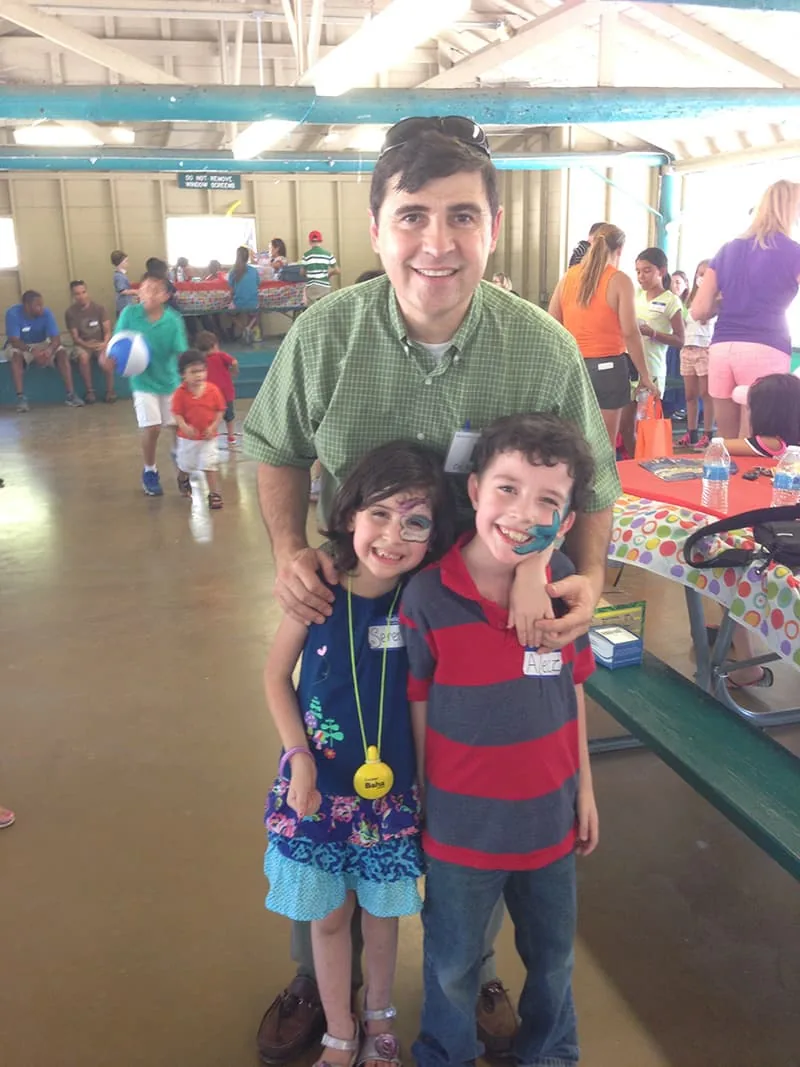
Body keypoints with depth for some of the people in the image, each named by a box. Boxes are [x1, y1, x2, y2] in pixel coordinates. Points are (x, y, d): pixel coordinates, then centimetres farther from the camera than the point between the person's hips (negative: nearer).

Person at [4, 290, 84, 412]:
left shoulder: (46, 313, -18)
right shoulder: (13, 313, -24)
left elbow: (56, 338, -22)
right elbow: (14, 341, -29)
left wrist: (49, 350, -45)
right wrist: (32, 350, -47)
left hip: (43, 344, 2)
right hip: (21, 346, -2)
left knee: (62, 352, -24)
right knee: (16, 355, -35)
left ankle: (70, 394, -29)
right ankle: (21, 397, -37)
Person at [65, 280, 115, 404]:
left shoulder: (99, 308, -6)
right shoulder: (70, 312, -8)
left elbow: (107, 331, -7)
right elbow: (75, 337, -7)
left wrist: (104, 343, -28)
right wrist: (87, 344, -27)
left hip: (100, 343, 0)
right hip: (83, 344, 0)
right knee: (83, 357, -35)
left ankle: (110, 390, -19)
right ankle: (90, 390, -19)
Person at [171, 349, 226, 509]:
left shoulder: (213, 390, -11)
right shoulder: (180, 393, -14)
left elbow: (220, 410, -5)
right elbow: (176, 413, -14)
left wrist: (213, 426, -17)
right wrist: (184, 427, -32)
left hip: (208, 437, -1)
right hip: (187, 438, 1)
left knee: (210, 466, -5)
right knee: (185, 464, 21)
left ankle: (214, 494, 3)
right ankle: (183, 480, 53)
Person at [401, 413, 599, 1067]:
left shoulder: (565, 584, -12)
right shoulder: (428, 597, -22)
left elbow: (573, 689, 0)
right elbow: (417, 709, -11)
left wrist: (584, 787, 7)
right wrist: (419, 806, -3)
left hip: (550, 815, 3)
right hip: (461, 823, -3)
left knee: (552, 954, 26)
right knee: (454, 963, 21)